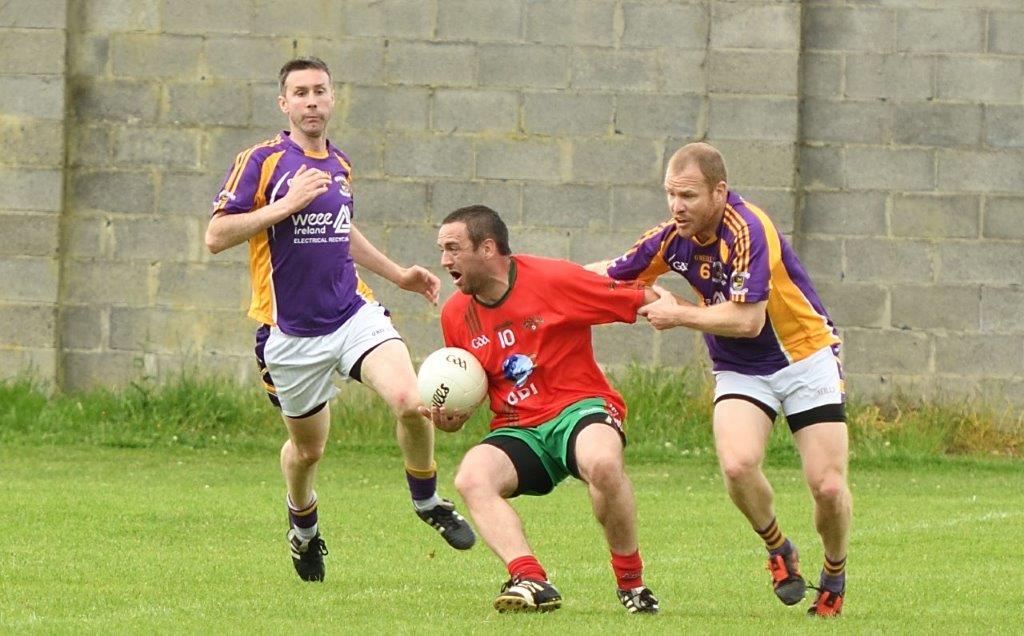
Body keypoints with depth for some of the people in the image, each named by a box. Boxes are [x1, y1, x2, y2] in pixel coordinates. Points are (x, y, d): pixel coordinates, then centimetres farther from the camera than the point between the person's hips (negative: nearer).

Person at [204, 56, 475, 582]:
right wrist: (285, 205, -20)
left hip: (353, 314, 3)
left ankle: (427, 501, 5)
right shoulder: (261, 161, -8)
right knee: (308, 448, 10)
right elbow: (216, 236, -14)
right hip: (292, 333, -3)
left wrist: (396, 273, 27)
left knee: (411, 401, -21)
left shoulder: (340, 164, 11)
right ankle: (302, 524, 44)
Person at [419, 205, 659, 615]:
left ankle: (631, 581, -16)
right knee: (471, 477, -27)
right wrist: (448, 418, -3)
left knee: (603, 463, -37)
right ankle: (530, 580, -37)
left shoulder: (554, 280, -10)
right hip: (518, 430, 4)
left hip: (578, 408, -4)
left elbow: (643, 302, -5)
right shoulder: (457, 314, 6)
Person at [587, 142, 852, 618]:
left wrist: (679, 315, -20)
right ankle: (778, 551, 4)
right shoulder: (673, 239, -5)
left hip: (805, 359, -4)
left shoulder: (748, 231, -25)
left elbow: (747, 320, -30)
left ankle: (834, 574, 19)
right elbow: (609, 276, 11)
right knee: (737, 464, -25)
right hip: (740, 371, 4)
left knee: (827, 486, -11)